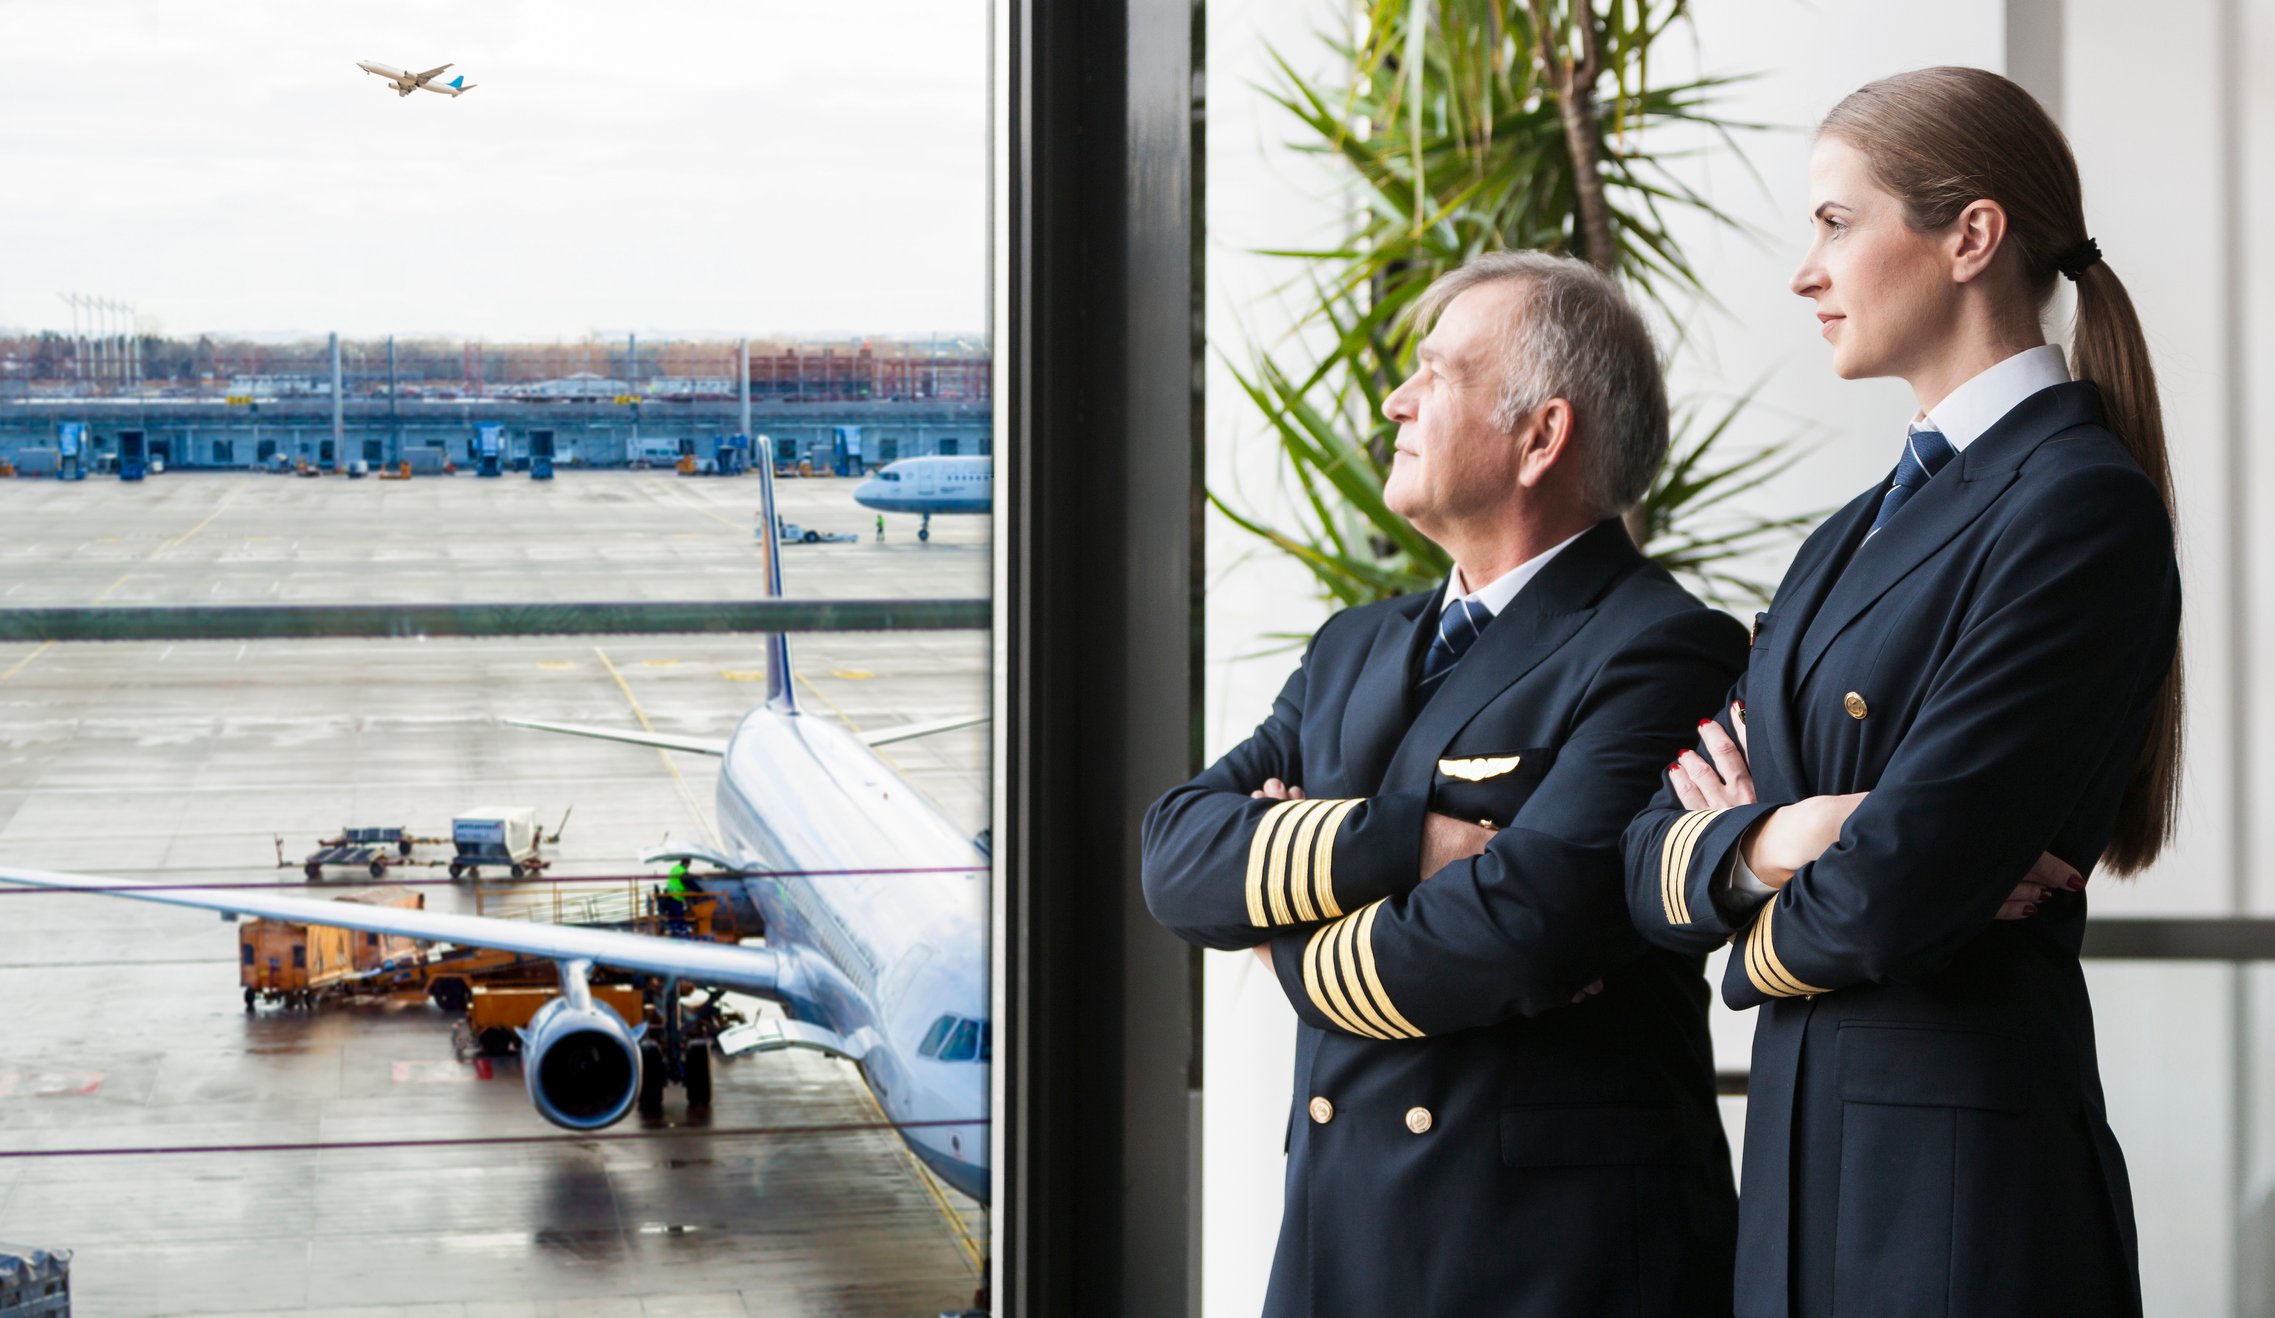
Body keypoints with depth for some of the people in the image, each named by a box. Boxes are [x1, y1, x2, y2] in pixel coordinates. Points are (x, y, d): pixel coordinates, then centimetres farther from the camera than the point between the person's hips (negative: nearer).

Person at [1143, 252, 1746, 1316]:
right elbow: (1177, 851, 1)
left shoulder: (1663, 655, -11)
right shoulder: (1356, 650, 14)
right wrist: (1397, 844, -16)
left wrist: (1294, 948, -6)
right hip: (1336, 1229, 6)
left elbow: (1518, 934, -23)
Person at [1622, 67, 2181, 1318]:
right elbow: (1652, 862, 9)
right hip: (1803, 1155, 8)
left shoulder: (2081, 510, -12)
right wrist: (1770, 837, -12)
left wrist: (1766, 947, 1)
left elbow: (1891, 895, -19)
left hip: (1964, 1176, -8)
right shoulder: (1852, 536, 16)